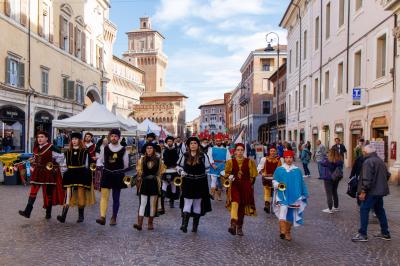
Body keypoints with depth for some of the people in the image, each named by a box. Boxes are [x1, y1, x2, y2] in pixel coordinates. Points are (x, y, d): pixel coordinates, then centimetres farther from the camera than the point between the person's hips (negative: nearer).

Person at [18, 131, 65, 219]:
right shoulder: (36, 148, 7)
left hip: (48, 173, -5)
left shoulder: (51, 148, -13)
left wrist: (53, 164, -8)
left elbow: (61, 157, -8)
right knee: (33, 192, -3)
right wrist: (32, 166, 9)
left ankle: (48, 213, 18)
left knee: (48, 193, 6)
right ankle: (27, 212, -2)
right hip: (37, 173, 5)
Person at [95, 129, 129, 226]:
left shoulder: (123, 150, -4)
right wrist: (108, 167, 12)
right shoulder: (105, 148, 1)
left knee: (116, 198, 7)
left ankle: (114, 218, 17)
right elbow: (101, 160, 14)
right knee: (104, 195, -8)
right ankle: (102, 217, -11)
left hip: (118, 175, -1)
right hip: (106, 174, 1)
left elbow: (126, 165, 5)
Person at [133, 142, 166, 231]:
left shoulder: (158, 160, 2)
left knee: (153, 204, 7)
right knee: (142, 204, -5)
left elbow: (160, 173, 6)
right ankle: (139, 223, -10)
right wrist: (139, 181, 0)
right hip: (144, 183, 0)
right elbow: (139, 172, 7)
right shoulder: (142, 159, 5)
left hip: (154, 184, 0)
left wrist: (158, 182, 0)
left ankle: (150, 223, 17)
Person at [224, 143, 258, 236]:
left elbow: (253, 175, 8)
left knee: (242, 207, 6)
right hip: (234, 186, -1)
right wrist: (229, 177, -11)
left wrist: (249, 185, 1)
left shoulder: (249, 162, 5)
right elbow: (227, 173, 10)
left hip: (246, 187, 1)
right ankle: (233, 225, -33)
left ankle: (239, 228, 21)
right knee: (235, 202, -25)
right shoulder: (231, 162, 6)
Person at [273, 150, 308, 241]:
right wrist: (277, 185, -15)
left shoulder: (297, 170, 6)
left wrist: (304, 195, 11)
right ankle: (282, 231, -25)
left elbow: (301, 184, 11)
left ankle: (288, 233, 23)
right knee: (283, 210, -20)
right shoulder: (279, 170, 3)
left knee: (291, 214, 8)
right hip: (282, 195, -2)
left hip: (293, 196, 2)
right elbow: (274, 181, 6)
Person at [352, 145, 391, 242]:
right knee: (379, 210, 18)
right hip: (380, 190, 10)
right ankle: (385, 233, 25)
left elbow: (367, 178, -22)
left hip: (372, 191, -10)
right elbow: (387, 175, 23)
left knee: (364, 210, -6)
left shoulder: (368, 162, -16)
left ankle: (362, 234, -5)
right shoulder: (380, 160, 14)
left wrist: (363, 191, -20)